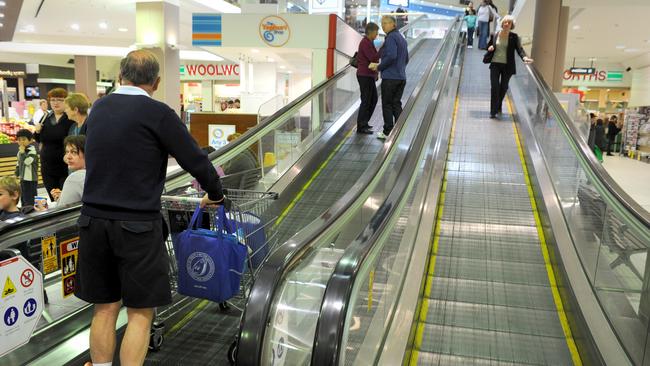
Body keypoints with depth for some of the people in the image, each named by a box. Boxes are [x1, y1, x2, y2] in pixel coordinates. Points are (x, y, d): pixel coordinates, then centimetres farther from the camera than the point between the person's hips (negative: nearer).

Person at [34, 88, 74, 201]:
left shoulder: (71, 119, -9)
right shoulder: (46, 118, 10)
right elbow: (39, 140, 19)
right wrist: (37, 132, -1)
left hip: (66, 167, -6)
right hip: (48, 167, 6)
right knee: (53, 200, 13)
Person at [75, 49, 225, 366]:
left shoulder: (98, 109, 9)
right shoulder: (157, 113, -10)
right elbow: (195, 161, -9)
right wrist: (215, 194, 9)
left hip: (93, 220, 6)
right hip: (137, 225, -6)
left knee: (105, 308, 15)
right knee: (139, 313, 5)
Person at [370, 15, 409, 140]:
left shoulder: (391, 37, -11)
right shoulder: (402, 38, 17)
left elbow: (391, 56, -24)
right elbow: (406, 59, 21)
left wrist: (379, 67, -13)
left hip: (389, 77, -8)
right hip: (401, 77, 9)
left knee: (387, 105, -1)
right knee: (396, 104, 12)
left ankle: (388, 132, 3)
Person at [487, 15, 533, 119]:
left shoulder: (514, 37, -3)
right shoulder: (495, 35, 2)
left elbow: (519, 48, -12)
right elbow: (489, 46, 15)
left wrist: (524, 57, -32)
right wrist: (490, 48, -10)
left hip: (507, 66, 0)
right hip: (495, 64, 0)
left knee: (503, 87, 12)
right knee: (495, 87, -7)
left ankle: (498, 106, 35)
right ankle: (493, 111, -2)